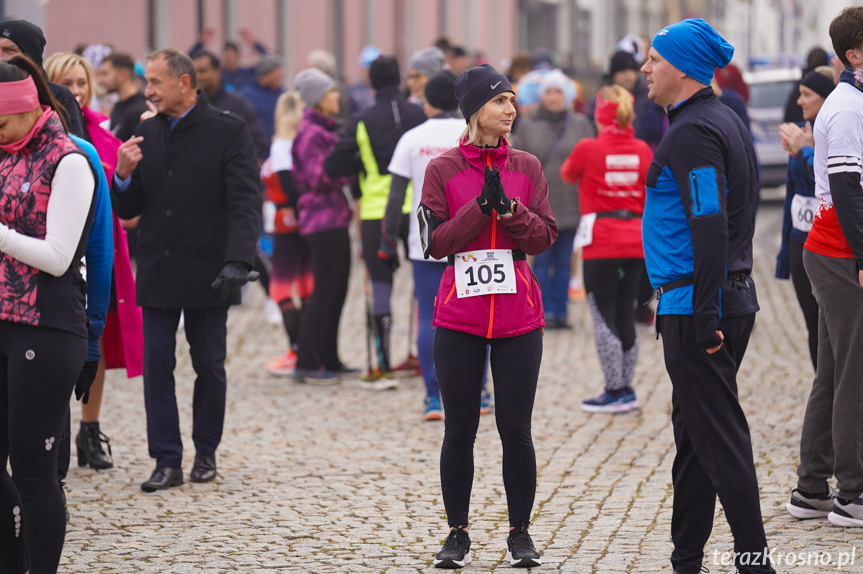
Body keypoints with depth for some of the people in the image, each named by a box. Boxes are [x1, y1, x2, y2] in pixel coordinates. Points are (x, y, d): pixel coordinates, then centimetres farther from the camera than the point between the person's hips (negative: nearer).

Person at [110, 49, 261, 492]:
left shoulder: (228, 131, -5)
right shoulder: (145, 135, 8)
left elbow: (246, 202, -10)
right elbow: (128, 210, 10)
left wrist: (238, 261, -22)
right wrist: (123, 175, -11)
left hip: (207, 272, -3)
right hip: (157, 272, 3)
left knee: (209, 365, 5)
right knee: (157, 364, -1)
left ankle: (205, 452, 21)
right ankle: (167, 460, 3)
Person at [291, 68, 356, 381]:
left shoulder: (325, 129, 19)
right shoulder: (310, 132, -12)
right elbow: (318, 177, -18)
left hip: (335, 219, 10)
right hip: (322, 219, -10)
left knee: (337, 290, 12)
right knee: (325, 291, -8)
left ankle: (329, 360, 18)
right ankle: (307, 364, -4)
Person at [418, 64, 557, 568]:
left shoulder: (527, 167, 6)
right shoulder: (443, 169, 1)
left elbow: (545, 236, 0)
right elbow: (435, 242, -6)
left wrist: (509, 208, -16)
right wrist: (482, 207, -16)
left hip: (519, 317, 1)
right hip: (459, 318, -1)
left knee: (516, 429, 2)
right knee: (460, 431, 4)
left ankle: (521, 533, 12)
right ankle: (458, 533, 14)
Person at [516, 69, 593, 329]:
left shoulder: (580, 124, 5)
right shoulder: (528, 125, 5)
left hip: (571, 204, 0)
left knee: (564, 261, 5)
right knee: (542, 260, 0)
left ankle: (561, 311, 11)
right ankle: (546, 311, 5)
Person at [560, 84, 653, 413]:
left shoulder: (588, 149, -9)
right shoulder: (642, 151, 2)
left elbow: (567, 175, 11)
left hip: (601, 244, -5)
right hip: (636, 243, 5)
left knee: (603, 316, 1)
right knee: (625, 314, 14)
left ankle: (616, 392, -2)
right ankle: (626, 389, 18)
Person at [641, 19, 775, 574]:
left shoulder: (692, 133, -16)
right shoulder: (726, 120, 16)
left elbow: (708, 226, -23)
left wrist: (705, 318, -24)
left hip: (698, 305, -10)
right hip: (735, 295, 10)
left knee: (721, 441, -8)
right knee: (694, 438, 15)